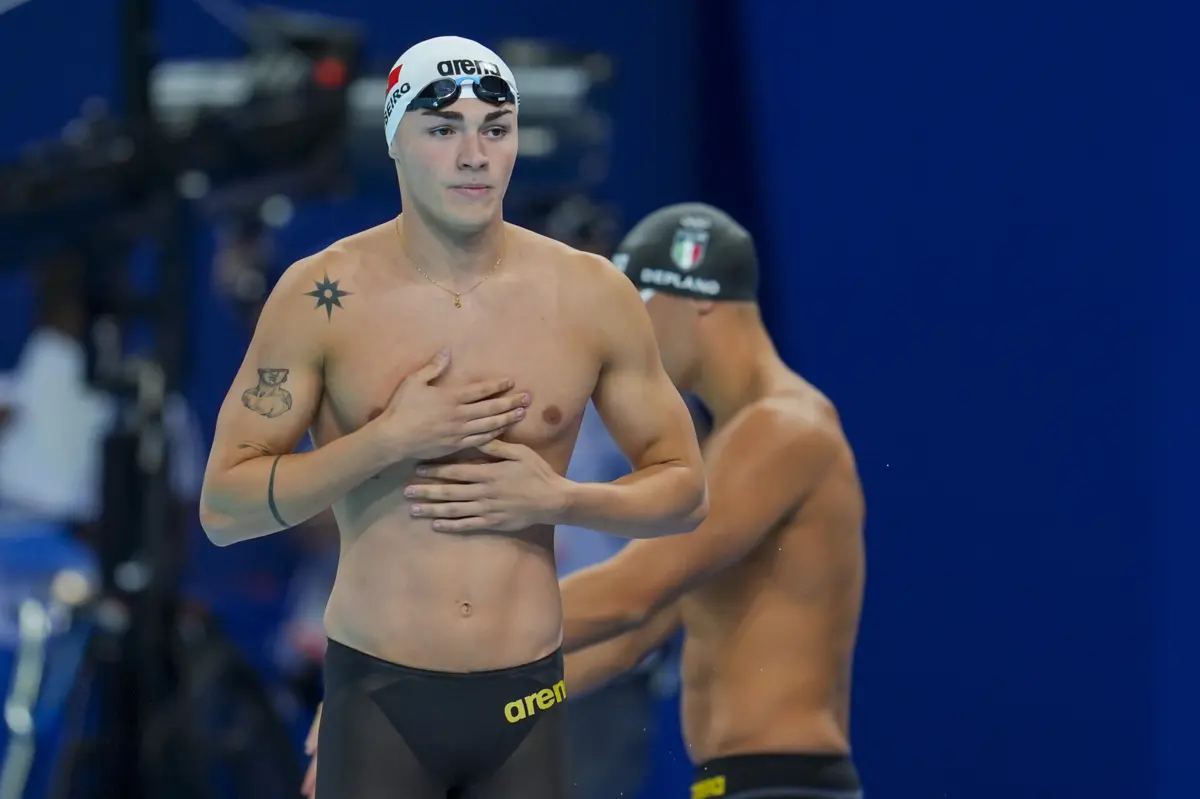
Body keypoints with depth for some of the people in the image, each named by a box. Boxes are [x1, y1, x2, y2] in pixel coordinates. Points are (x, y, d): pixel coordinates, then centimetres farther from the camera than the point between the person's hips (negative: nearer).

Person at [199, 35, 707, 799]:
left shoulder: (592, 296, 1)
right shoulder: (322, 298, -5)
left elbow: (684, 489, 9)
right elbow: (223, 507, -5)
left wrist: (557, 498, -9)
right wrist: (389, 441, -16)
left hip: (527, 701, 2)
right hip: (379, 699, -2)